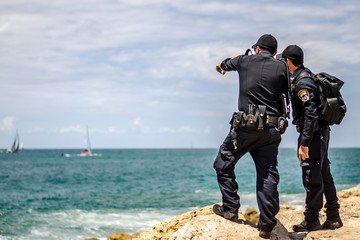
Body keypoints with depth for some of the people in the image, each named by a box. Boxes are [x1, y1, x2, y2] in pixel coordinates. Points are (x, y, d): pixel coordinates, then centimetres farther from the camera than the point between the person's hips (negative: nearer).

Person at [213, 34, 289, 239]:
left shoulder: (245, 61, 6)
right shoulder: (282, 68, 4)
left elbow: (228, 63, 29)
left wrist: (221, 66, 52)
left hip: (246, 127, -2)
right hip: (271, 130, 2)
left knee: (224, 164, 16)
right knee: (268, 175, 6)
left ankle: (230, 209, 17)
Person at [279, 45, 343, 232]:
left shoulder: (302, 83, -18)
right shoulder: (304, 78, 12)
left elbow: (311, 115, -24)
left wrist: (304, 144, -25)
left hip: (313, 133, -10)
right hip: (320, 132, 10)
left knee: (312, 177, -4)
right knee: (324, 176, 13)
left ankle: (311, 220, 3)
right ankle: (333, 218, 20)